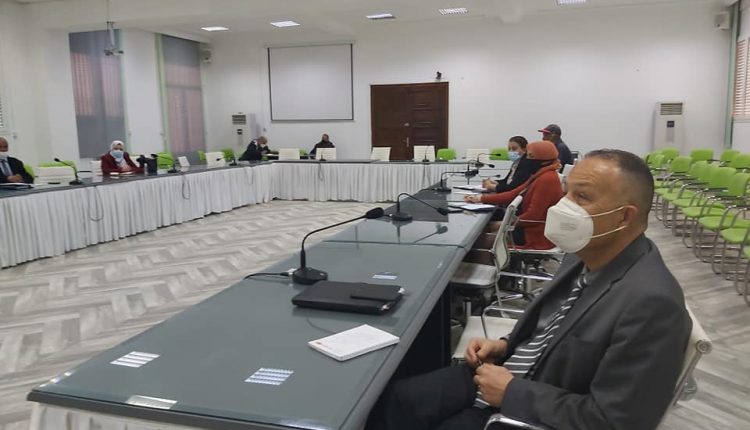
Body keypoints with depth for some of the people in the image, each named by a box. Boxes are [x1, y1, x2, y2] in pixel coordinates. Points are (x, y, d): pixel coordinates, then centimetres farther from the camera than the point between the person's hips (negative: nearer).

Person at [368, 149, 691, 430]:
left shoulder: (652, 303, -28)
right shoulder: (585, 257, -1)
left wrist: (512, 392, -20)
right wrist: (506, 347, 0)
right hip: (508, 372, 8)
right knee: (395, 400, 4)